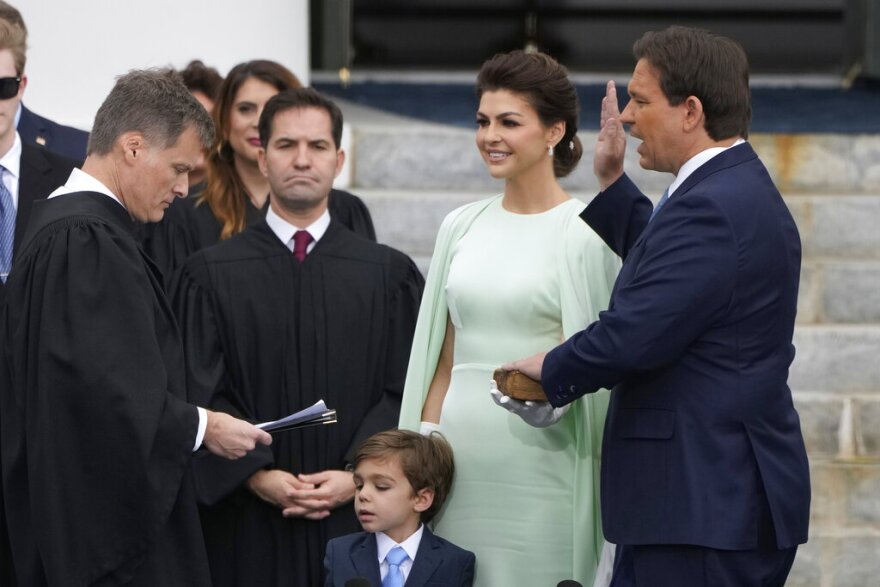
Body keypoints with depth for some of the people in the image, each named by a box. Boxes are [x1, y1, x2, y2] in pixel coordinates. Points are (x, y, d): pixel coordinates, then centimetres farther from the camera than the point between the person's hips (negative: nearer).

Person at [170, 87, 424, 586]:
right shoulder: (210, 276, 5)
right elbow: (201, 392, -1)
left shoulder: (390, 275, 7)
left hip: (354, 515, 1)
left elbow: (405, 390, 1)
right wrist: (256, 475, -12)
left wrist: (358, 475, -11)